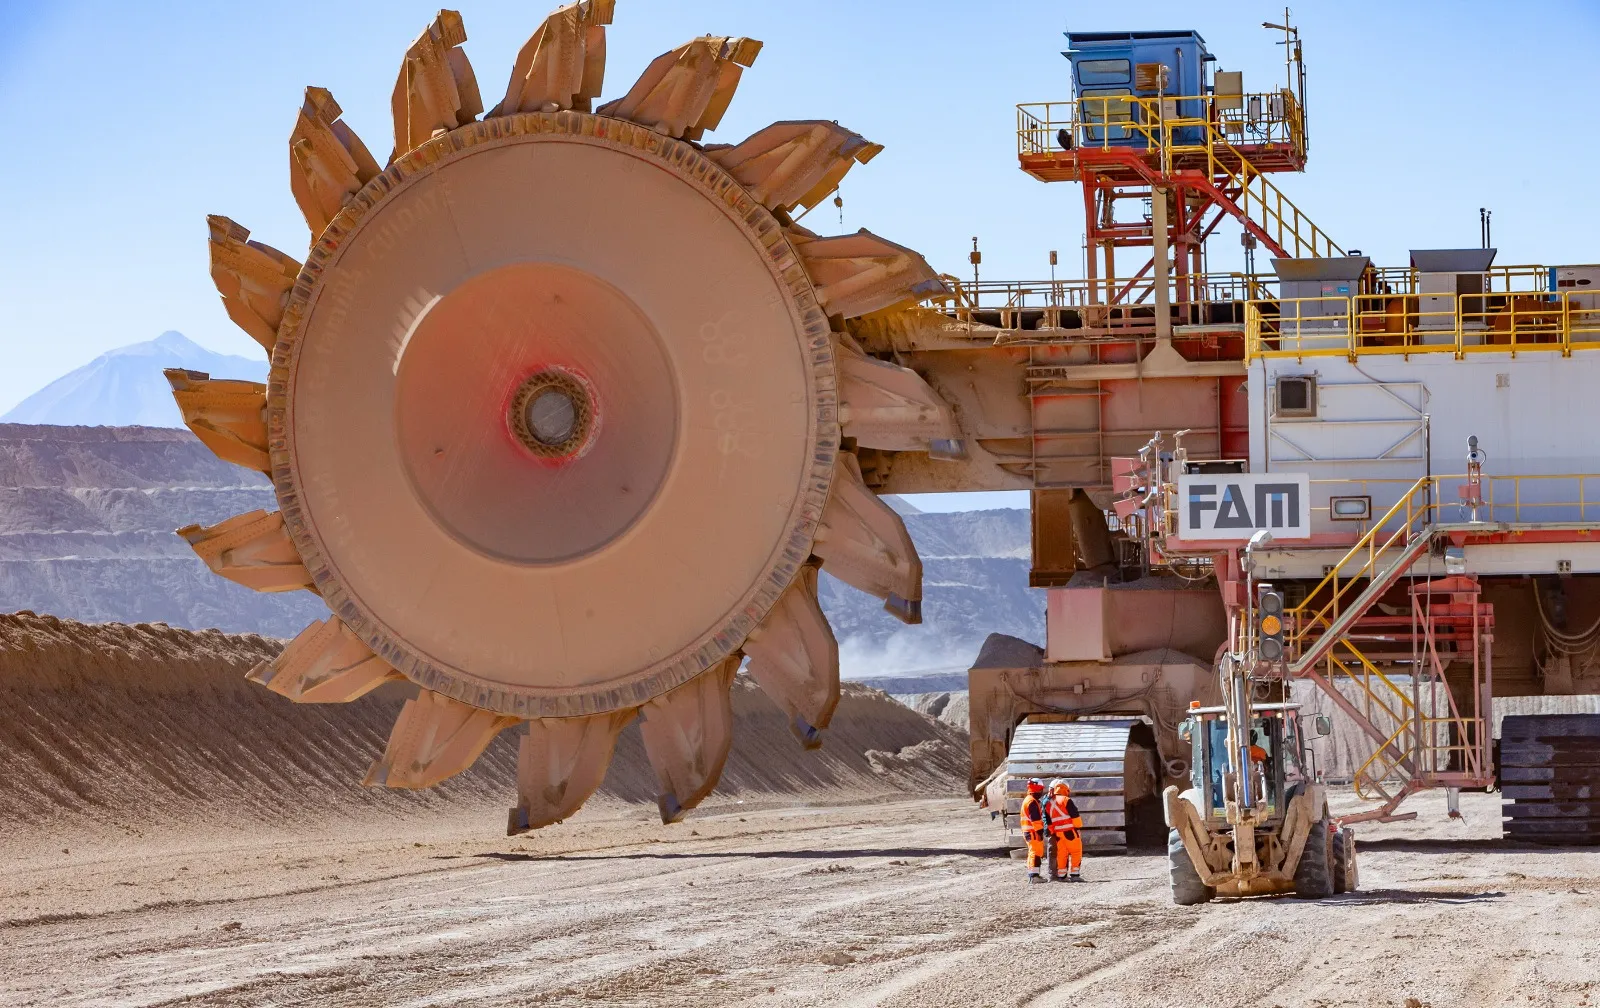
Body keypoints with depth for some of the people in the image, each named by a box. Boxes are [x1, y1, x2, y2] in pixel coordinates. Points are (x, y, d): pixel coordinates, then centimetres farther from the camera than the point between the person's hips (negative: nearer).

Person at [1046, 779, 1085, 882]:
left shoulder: (1049, 804, 13)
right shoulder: (1066, 800, -8)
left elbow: (1049, 822, 16)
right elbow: (1075, 816, -11)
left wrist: (1053, 833, 20)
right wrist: (1078, 828, -5)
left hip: (1058, 833, 6)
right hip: (1070, 831, -6)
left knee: (1061, 854, 12)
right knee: (1076, 852, 0)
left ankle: (1061, 875, 12)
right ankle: (1074, 875, -5)